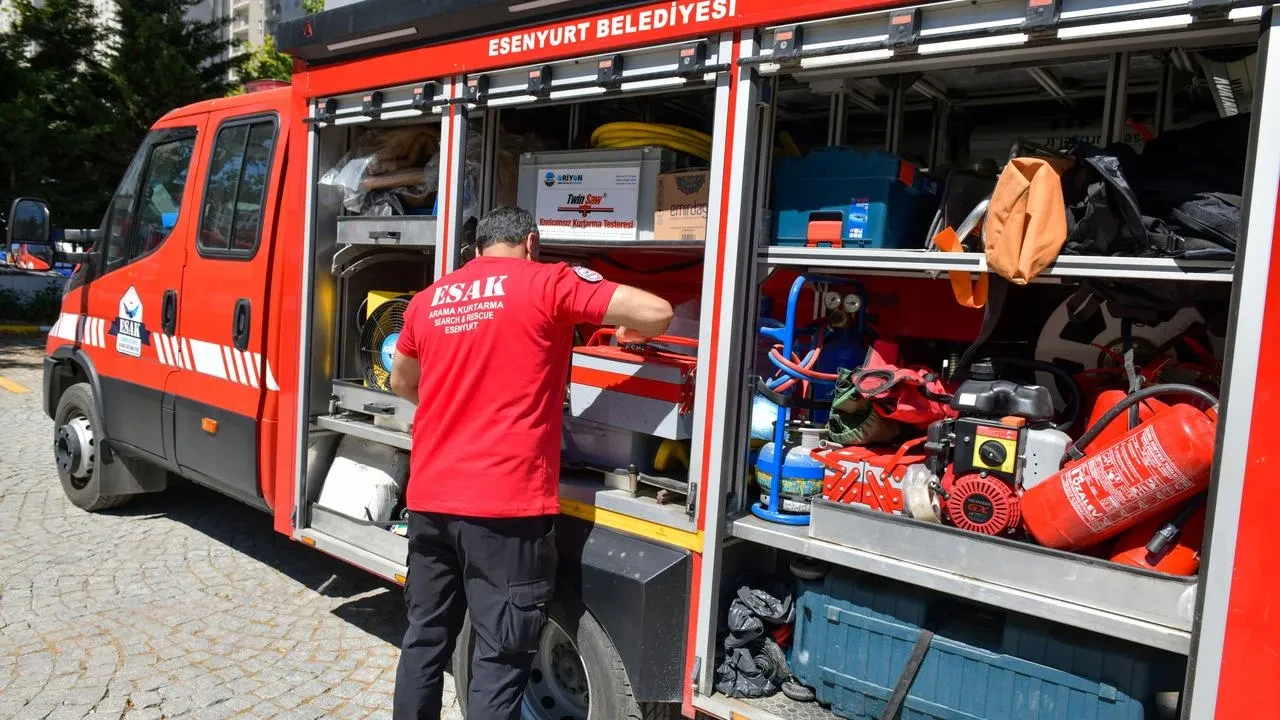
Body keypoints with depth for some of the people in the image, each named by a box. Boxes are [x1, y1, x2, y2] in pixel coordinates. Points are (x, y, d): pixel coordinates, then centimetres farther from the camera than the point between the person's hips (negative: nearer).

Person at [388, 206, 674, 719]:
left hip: (429, 499, 6)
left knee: (425, 638, 18)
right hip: (505, 504, -6)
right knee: (499, 658, 3)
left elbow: (401, 383, 28)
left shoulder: (429, 299, 13)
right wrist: (630, 333, 13)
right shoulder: (547, 283, -3)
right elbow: (657, 313, -9)